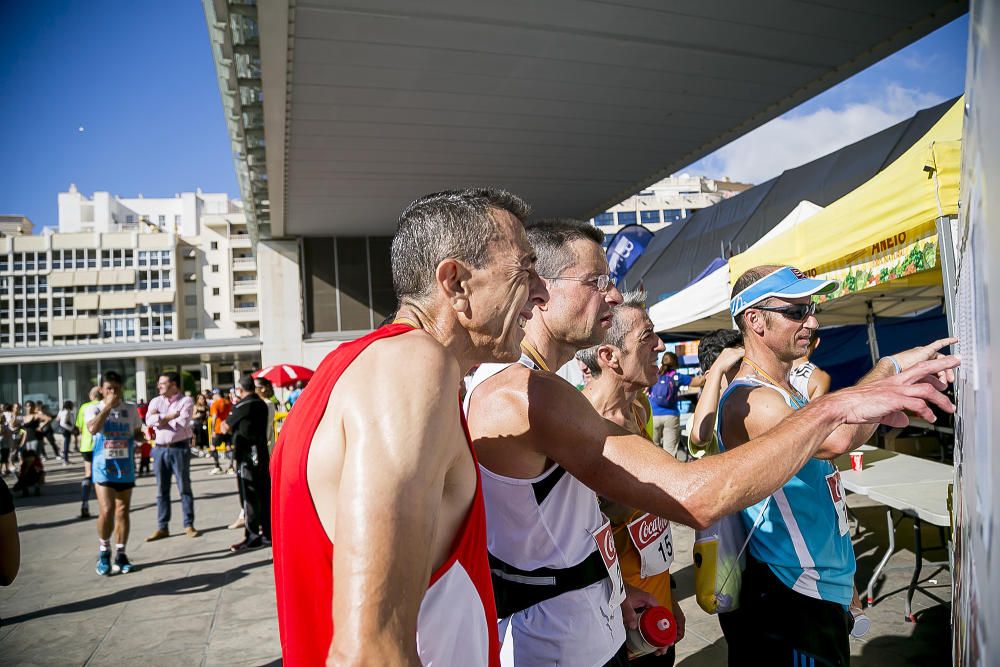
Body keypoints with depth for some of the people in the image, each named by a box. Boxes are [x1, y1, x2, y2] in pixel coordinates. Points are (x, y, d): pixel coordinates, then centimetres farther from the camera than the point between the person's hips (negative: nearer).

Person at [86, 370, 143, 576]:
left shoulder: (131, 409, 5)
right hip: (104, 466, -3)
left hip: (126, 466, 3)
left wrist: (142, 435, -7)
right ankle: (104, 553, 9)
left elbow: (138, 433, 16)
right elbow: (92, 429, -23)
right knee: (106, 510, -12)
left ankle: (120, 554, 18)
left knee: (122, 511, 8)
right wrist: (107, 406, -21)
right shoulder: (94, 409, -3)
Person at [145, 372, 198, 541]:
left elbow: (181, 424, -16)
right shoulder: (156, 401, 10)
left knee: (184, 488, 3)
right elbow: (149, 421, -7)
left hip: (180, 449, -4)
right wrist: (170, 416, -15)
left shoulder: (186, 401, -4)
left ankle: (189, 525, 10)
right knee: (162, 490, 8)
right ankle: (162, 527, 15)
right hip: (160, 449, 4)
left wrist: (160, 419, -6)